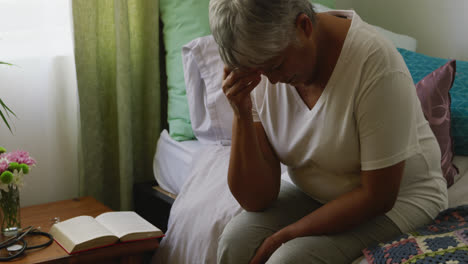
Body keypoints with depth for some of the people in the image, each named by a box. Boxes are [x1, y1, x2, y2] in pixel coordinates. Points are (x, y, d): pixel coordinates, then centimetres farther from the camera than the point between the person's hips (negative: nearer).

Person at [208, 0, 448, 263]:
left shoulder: (375, 63, -28)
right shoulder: (260, 68, -12)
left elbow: (378, 195, -22)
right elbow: (256, 200, -13)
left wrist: (284, 236, -21)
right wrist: (242, 114, -26)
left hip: (395, 200, -4)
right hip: (312, 192, 5)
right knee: (235, 242, -20)